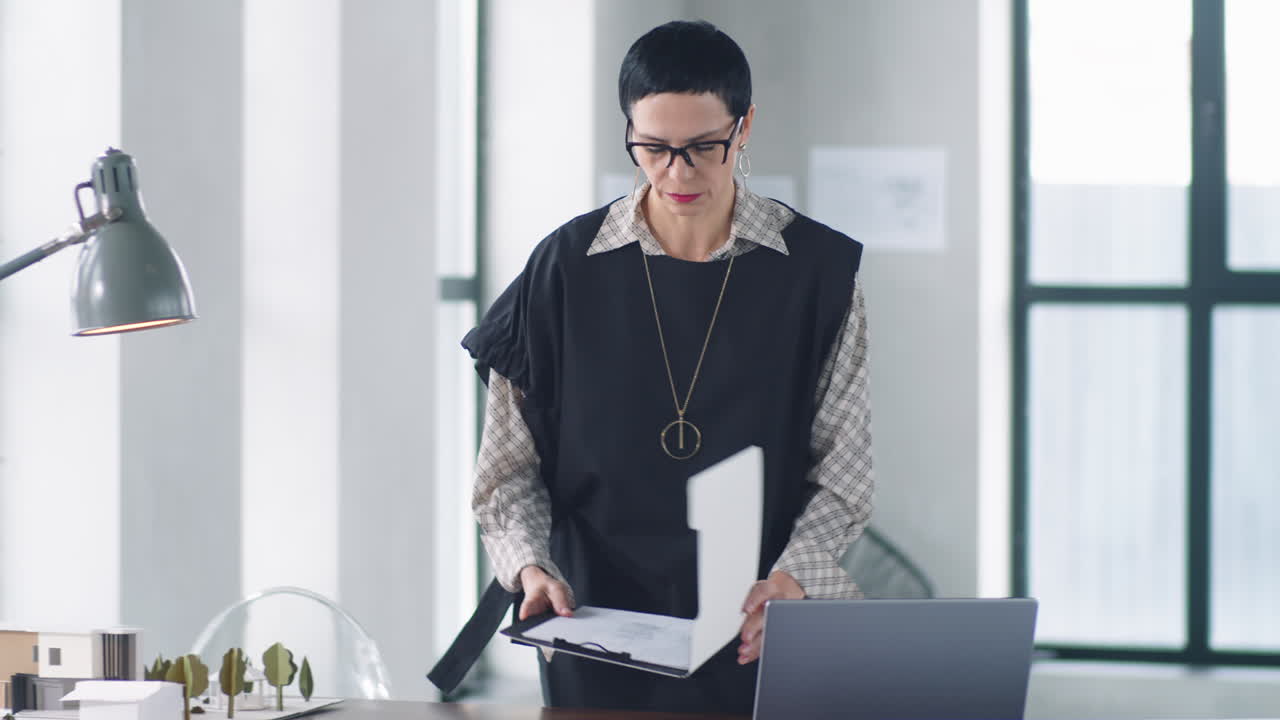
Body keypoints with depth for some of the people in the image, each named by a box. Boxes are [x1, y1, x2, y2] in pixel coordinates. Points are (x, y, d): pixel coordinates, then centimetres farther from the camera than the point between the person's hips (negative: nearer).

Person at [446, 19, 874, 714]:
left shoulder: (818, 269, 2)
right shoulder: (567, 267, 3)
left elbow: (841, 473, 3)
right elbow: (510, 466, 7)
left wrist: (791, 579, -14)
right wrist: (532, 566, -10)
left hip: (763, 638, 0)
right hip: (597, 623, 1)